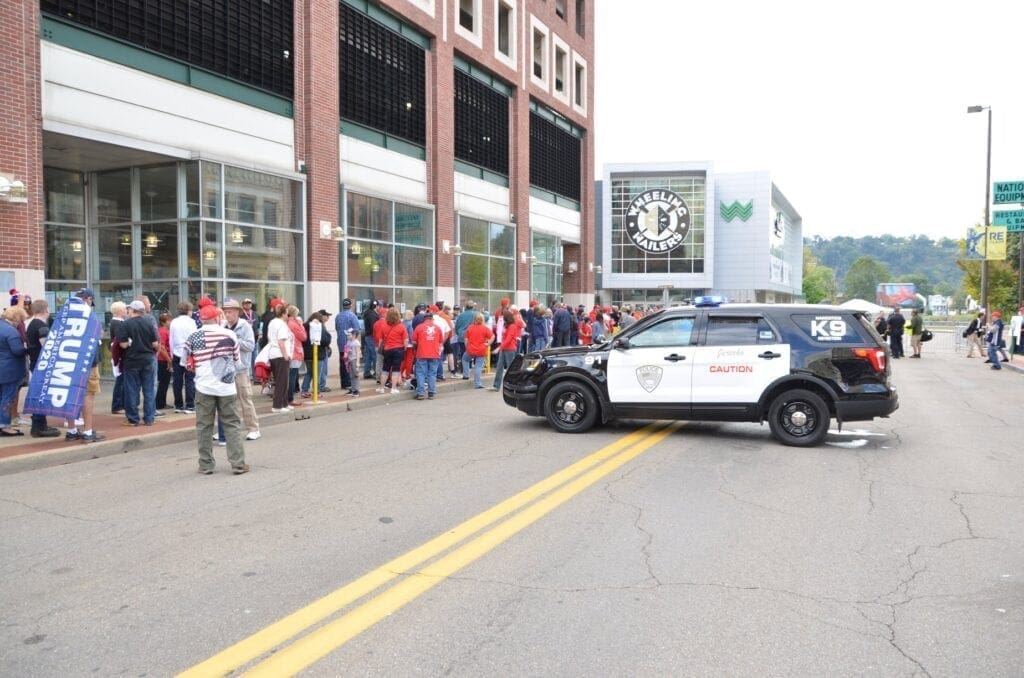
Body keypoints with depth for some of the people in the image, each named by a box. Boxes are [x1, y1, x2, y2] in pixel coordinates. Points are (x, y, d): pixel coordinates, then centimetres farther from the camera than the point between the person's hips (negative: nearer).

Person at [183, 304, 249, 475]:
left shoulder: (193, 337, -1)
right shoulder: (229, 334, -1)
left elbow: (184, 360, 9)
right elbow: (237, 361, 7)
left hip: (204, 388, 0)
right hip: (227, 388, 0)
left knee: (204, 427, 8)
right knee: (232, 425, 6)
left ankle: (206, 465, 11)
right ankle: (238, 464, 4)